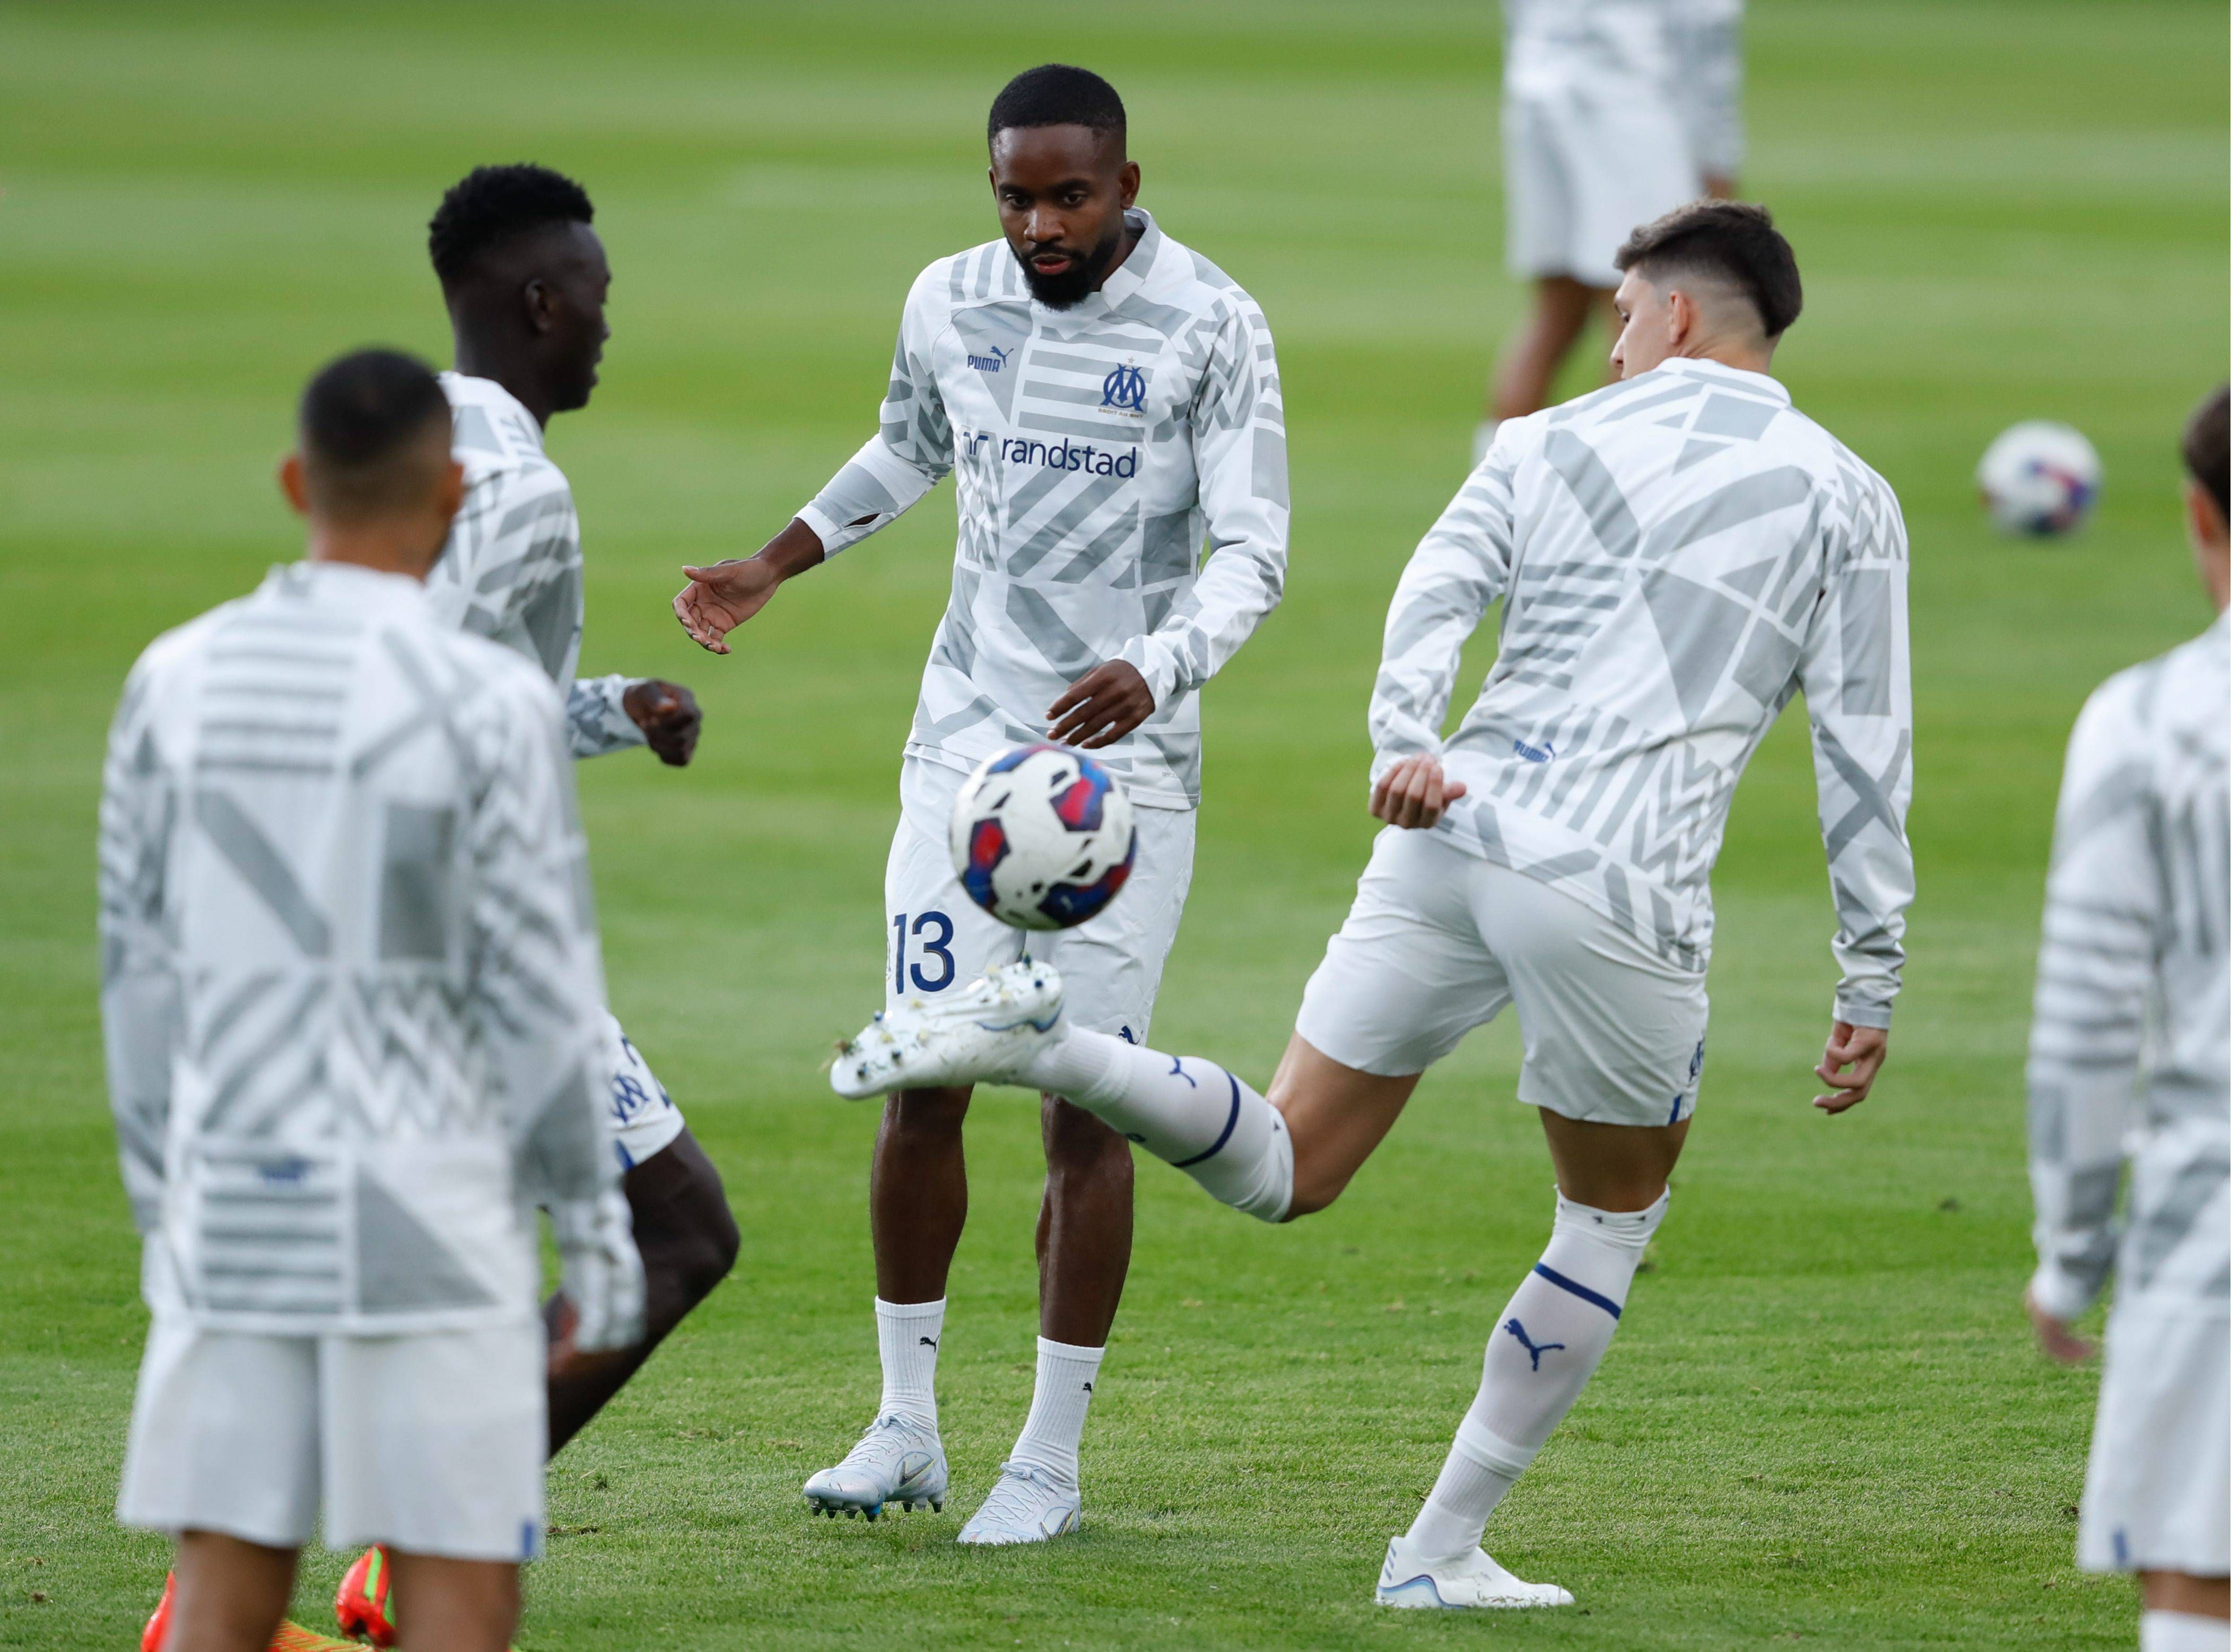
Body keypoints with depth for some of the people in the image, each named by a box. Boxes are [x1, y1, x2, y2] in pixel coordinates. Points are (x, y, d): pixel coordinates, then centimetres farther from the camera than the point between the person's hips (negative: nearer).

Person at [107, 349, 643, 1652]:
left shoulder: (176, 681, 2)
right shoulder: (488, 701, -12)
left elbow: (139, 977, 7)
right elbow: (544, 994, -10)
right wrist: (599, 1236, -2)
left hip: (238, 1209, 4)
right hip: (427, 1224, -4)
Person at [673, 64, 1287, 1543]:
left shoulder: (1209, 326, -10)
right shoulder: (949, 302, 3)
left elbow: (1253, 551, -14)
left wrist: (1156, 671, -31)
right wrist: (775, 566, 19)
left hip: (1126, 758, -4)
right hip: (969, 740, 4)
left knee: (1089, 1105, -3)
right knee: (923, 1079, -1)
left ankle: (1053, 1461, 7)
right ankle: (907, 1428, 13)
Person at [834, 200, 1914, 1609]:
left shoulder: (1553, 442, 17)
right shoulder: (1843, 499, 9)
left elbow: (1436, 593, -1)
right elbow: (1866, 750, 5)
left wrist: (1405, 745, -15)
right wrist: (1872, 985, 8)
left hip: (1452, 835, 3)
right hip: (1620, 896, -3)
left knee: (1281, 1168, 13)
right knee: (1616, 1219, 18)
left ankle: (1043, 1041, -13)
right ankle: (1440, 1554, 17)